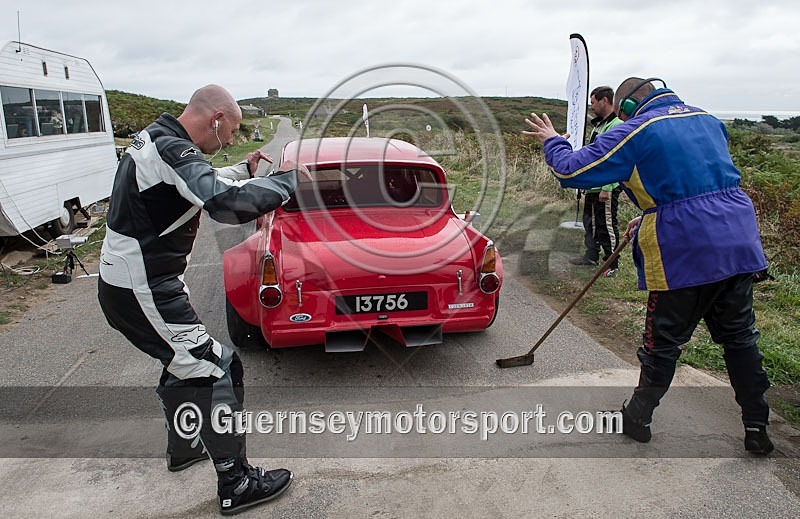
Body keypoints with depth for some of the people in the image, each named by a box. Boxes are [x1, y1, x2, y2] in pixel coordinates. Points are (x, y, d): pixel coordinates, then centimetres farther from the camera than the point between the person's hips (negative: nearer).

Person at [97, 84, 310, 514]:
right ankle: (236, 484, 4)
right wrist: (286, 179, -21)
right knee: (216, 371, -6)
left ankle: (183, 448, 44)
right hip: (142, 290, -11)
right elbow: (228, 203, -35)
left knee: (183, 363, 26)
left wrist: (244, 170, 17)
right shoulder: (172, 151, -22)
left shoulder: (155, 139, 11)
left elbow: (201, 184, 27)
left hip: (122, 284, 11)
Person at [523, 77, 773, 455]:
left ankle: (637, 417, 27)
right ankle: (757, 430, 25)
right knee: (740, 338, 16)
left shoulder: (635, 132, -6)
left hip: (686, 255, -6)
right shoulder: (707, 121, 17)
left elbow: (571, 171, -7)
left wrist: (552, 141, 13)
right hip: (740, 244, 6)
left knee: (663, 341, 9)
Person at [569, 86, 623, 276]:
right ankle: (591, 255, 33)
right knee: (590, 222, 18)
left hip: (606, 188, -10)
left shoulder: (617, 126, -16)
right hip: (591, 186, 10)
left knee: (606, 225, -1)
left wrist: (606, 188, -24)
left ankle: (612, 264, 11)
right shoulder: (598, 125, 16)